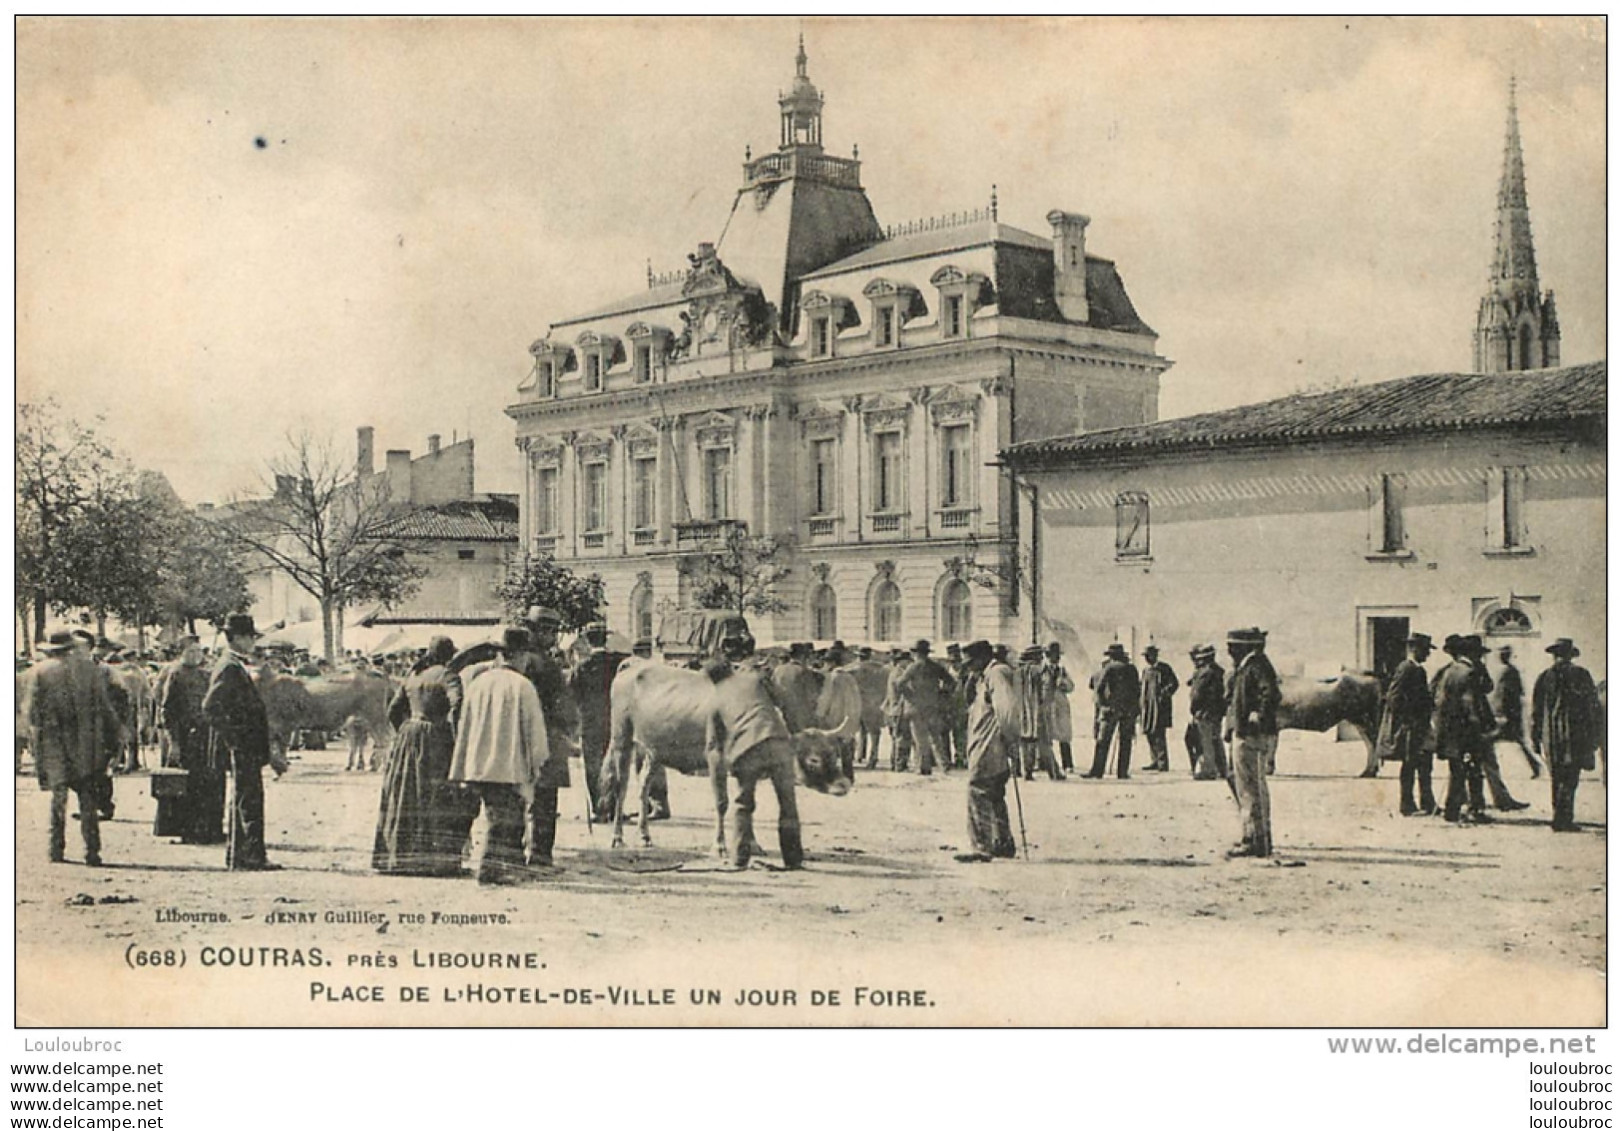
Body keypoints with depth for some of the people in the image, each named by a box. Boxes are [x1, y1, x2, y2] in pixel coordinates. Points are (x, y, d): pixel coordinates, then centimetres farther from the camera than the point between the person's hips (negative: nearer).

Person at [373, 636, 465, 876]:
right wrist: (457, 740, -14)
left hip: (408, 736, 7)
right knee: (435, 802, -2)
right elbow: (456, 708, -21)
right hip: (435, 742, -7)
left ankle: (398, 857, 17)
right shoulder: (448, 676, -7)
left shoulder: (413, 676, 13)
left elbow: (393, 712, 15)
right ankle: (432, 860, -4)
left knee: (403, 800, 12)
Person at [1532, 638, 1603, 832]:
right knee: (1570, 778, -1)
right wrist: (1594, 737, 7)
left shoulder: (1544, 678, 5)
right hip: (1575, 736, -2)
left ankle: (1561, 818, 14)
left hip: (1551, 736, 2)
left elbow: (1536, 712, 7)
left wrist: (1535, 740, 13)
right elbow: (1594, 707, 0)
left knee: (1556, 779, 10)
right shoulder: (1581, 676, -1)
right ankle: (1563, 819, -8)